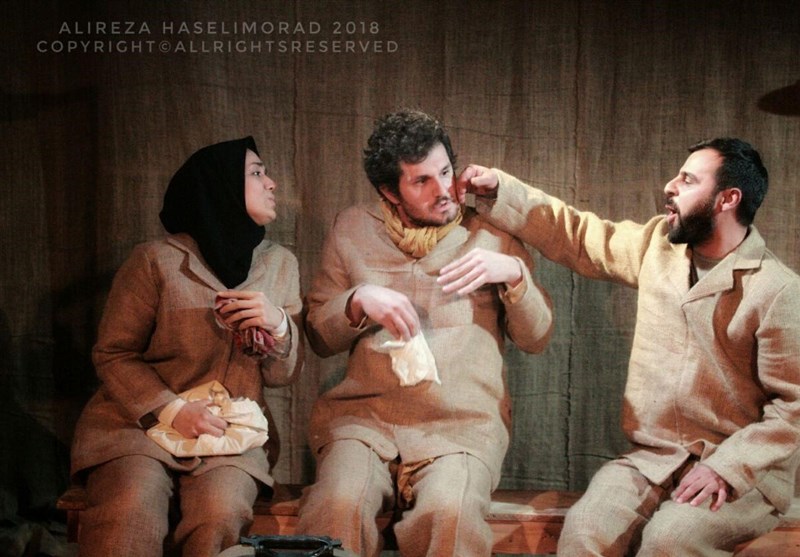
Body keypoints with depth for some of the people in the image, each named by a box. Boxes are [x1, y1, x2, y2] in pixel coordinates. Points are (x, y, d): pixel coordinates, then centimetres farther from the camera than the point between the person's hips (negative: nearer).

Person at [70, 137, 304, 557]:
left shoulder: (281, 265, 7)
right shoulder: (156, 261, -5)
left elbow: (283, 376, 10)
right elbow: (112, 355, -1)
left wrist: (279, 326, -12)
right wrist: (172, 411, -15)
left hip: (231, 433, 2)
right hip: (140, 424, -2)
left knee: (220, 519, -30)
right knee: (131, 518, -32)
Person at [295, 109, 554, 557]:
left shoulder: (492, 231, 10)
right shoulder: (352, 230, 13)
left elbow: (537, 339, 10)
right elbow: (318, 335, 14)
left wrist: (515, 273, -7)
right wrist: (359, 300, -6)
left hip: (464, 422, -1)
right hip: (364, 414, 1)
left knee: (450, 512, -32)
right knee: (339, 507, -30)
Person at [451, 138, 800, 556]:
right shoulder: (657, 244, 7)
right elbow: (575, 236, 13)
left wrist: (725, 468, -20)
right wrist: (497, 190, 4)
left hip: (742, 469, -4)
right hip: (652, 458, 4)